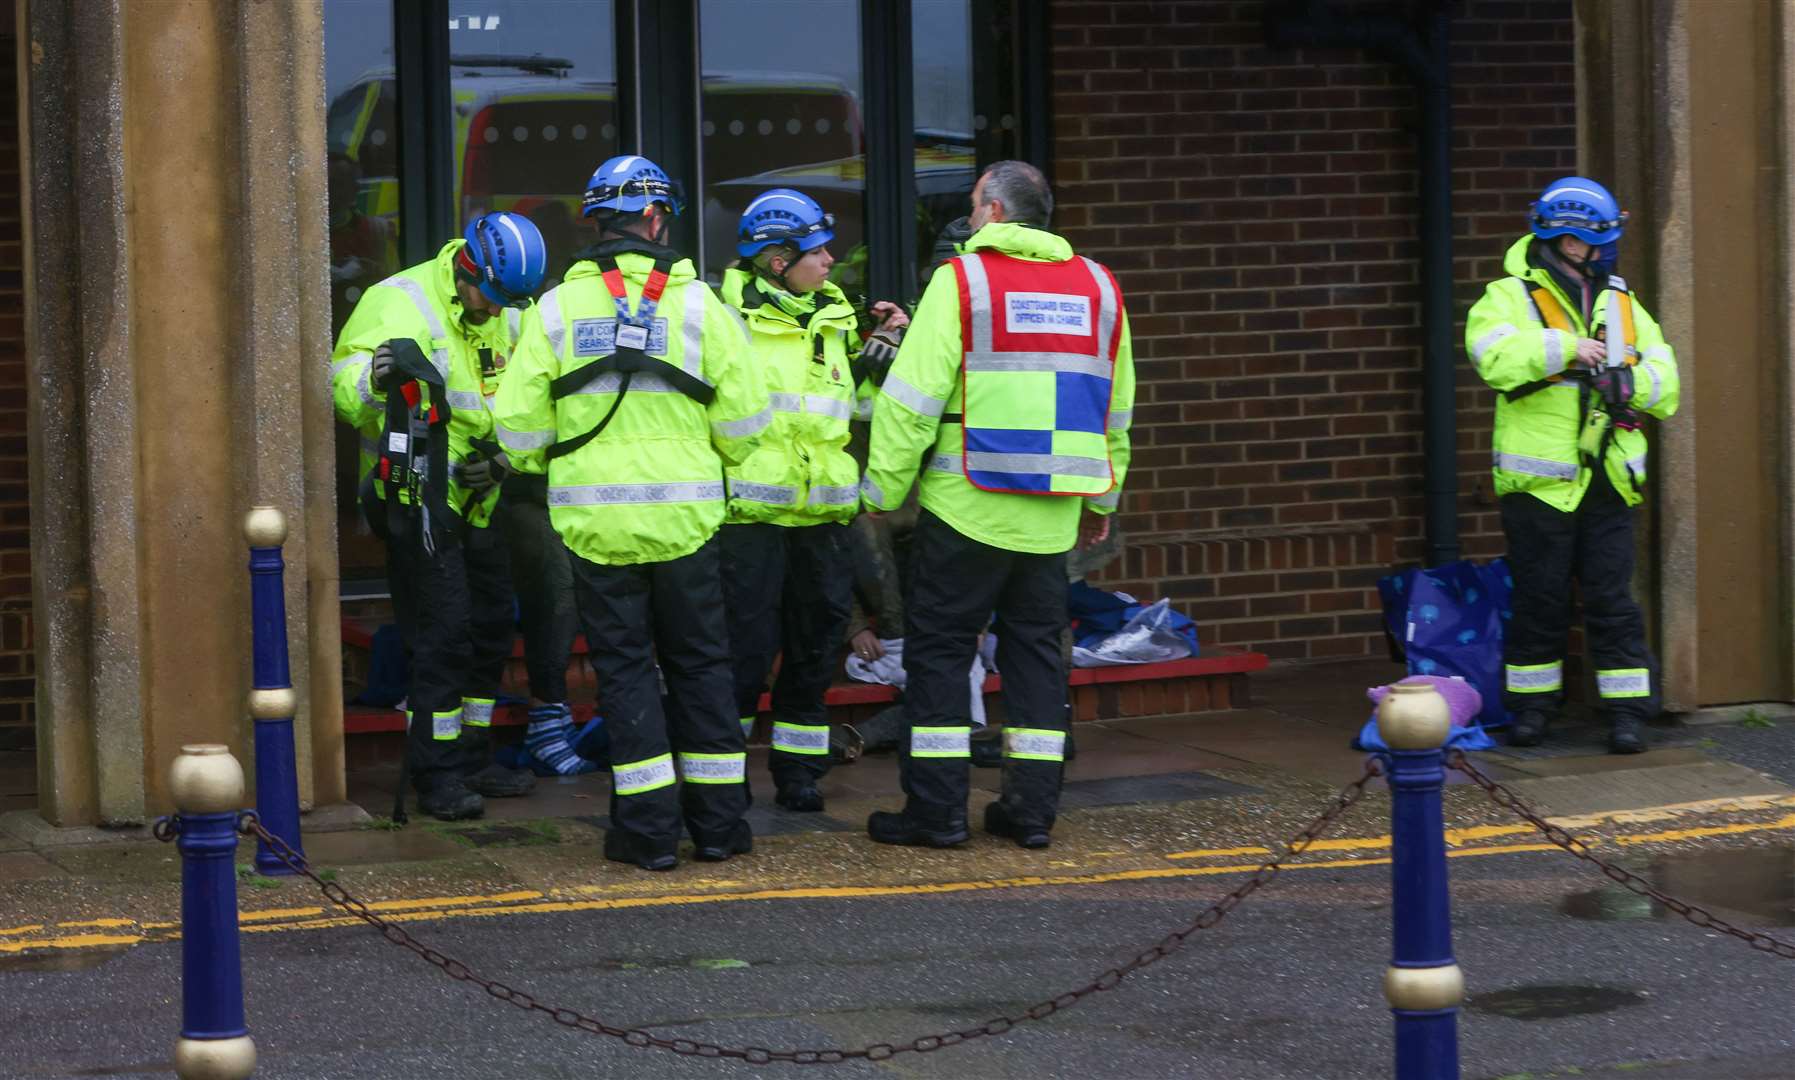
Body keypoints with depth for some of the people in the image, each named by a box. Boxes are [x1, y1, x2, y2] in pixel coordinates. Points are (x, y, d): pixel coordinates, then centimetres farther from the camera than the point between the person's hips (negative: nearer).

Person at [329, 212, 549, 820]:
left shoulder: (506, 318, 9)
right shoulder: (400, 303, -15)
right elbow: (342, 388, -26)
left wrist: (499, 458, -2)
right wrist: (378, 373, -49)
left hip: (476, 503, 8)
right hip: (419, 502, -8)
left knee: (490, 631, 15)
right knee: (443, 636, -11)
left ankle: (473, 759, 27)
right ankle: (436, 776, -6)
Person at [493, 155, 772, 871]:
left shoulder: (556, 309, -1)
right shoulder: (701, 305, -1)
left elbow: (518, 424, -2)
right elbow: (743, 421, -2)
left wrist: (556, 466, 18)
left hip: (594, 521, 0)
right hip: (683, 516, 0)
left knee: (624, 668, 6)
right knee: (698, 664, 11)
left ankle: (648, 829, 3)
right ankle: (717, 824, 13)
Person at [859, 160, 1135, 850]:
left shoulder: (962, 280, -8)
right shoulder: (1098, 288, 10)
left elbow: (913, 400, -11)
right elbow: (1115, 410, 16)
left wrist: (881, 490, -3)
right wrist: (1101, 500, 25)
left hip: (967, 507, -5)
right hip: (1052, 514, 5)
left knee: (938, 647, 3)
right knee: (1036, 649, 12)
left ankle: (936, 809, 1)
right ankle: (1032, 809, 11)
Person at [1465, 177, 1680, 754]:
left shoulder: (1623, 307, 14)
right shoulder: (1509, 298, -1)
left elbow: (1666, 387, 9)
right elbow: (1494, 354, -23)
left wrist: (1628, 380, -10)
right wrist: (1566, 347, -23)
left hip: (1607, 484, 3)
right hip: (1538, 485, -3)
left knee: (1612, 600, 2)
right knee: (1539, 601, 5)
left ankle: (1627, 710, 6)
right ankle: (1532, 704, 18)